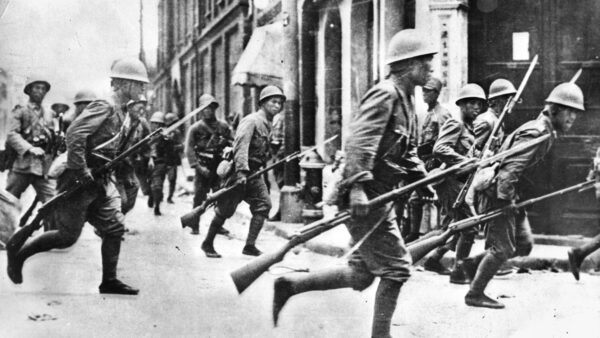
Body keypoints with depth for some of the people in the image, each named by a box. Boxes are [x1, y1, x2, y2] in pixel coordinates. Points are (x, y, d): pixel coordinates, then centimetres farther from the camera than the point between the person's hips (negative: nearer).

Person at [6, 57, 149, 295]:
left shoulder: (119, 112, 12)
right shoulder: (104, 107, -17)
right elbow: (74, 134, -28)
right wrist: (81, 172, -25)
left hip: (100, 182, 9)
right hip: (80, 181, -9)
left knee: (114, 229, 4)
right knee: (67, 237, 0)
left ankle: (109, 280, 12)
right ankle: (18, 253, 18)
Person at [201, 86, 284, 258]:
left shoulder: (268, 124, 13)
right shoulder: (251, 121, -16)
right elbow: (241, 146, -26)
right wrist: (242, 171, -33)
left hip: (254, 172, 8)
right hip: (240, 172, -8)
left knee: (263, 204, -7)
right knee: (225, 210, 1)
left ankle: (250, 246, -3)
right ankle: (207, 243, 17)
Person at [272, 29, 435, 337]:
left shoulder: (405, 100, 18)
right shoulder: (385, 94, -14)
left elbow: (408, 152, 24)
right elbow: (360, 141, -25)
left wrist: (423, 181, 11)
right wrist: (357, 185, -32)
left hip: (378, 196, 10)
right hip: (364, 197, -10)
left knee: (361, 275, 14)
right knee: (396, 268, -3)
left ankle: (291, 284, 21)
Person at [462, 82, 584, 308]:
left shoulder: (547, 133, 12)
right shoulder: (537, 133, -20)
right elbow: (510, 168, -28)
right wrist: (504, 199, -30)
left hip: (509, 194, 10)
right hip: (499, 194, -10)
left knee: (524, 244, 11)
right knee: (502, 249, -5)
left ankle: (473, 264, 20)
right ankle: (475, 295, 6)